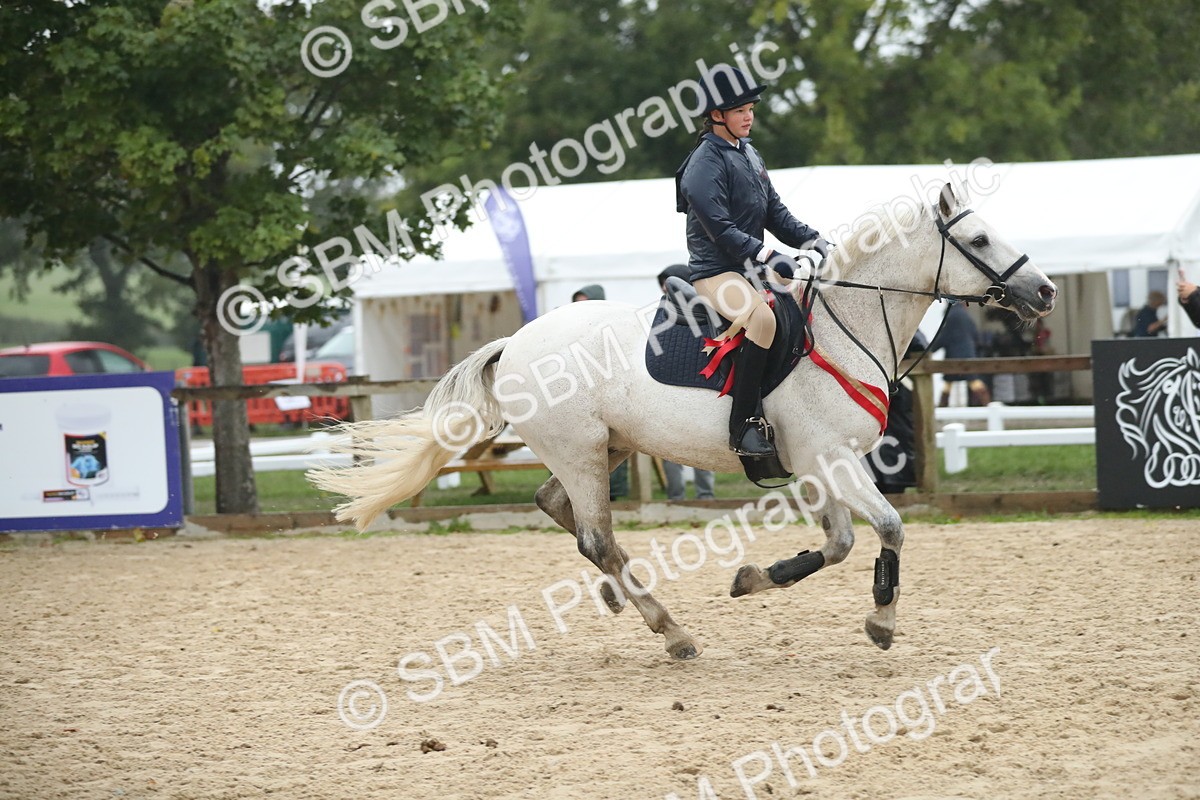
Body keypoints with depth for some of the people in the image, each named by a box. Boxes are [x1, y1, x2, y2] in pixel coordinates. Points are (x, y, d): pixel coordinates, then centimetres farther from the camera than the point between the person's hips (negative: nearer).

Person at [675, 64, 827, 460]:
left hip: (750, 268, 10)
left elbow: (775, 214, 19)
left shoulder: (748, 155, 16)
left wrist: (816, 244, 7)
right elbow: (720, 229, -21)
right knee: (762, 316, -35)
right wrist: (766, 259, -27)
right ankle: (743, 426, -35)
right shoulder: (706, 164, -12)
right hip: (715, 270, -10)